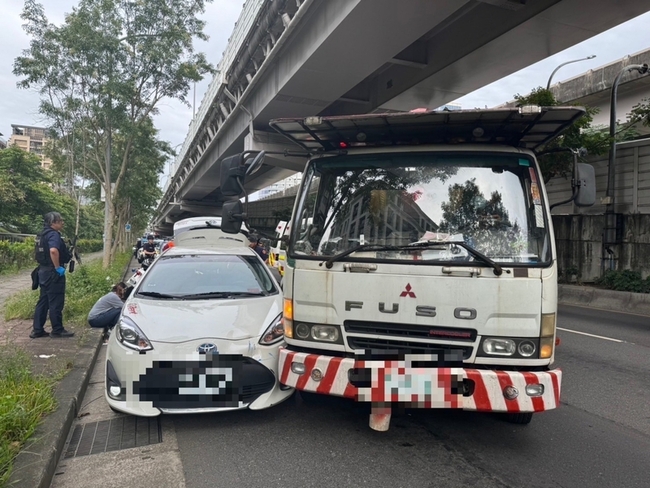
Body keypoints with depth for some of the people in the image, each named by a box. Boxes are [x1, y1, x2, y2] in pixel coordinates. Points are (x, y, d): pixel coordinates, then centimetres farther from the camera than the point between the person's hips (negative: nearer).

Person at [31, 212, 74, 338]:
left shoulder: (43, 234, 15)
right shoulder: (53, 234, -16)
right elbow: (53, 251, -34)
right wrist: (58, 267, -25)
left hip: (43, 271, 10)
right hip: (53, 273, -10)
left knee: (43, 301, 13)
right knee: (56, 303, -2)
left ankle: (37, 330, 17)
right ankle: (57, 330, 6)